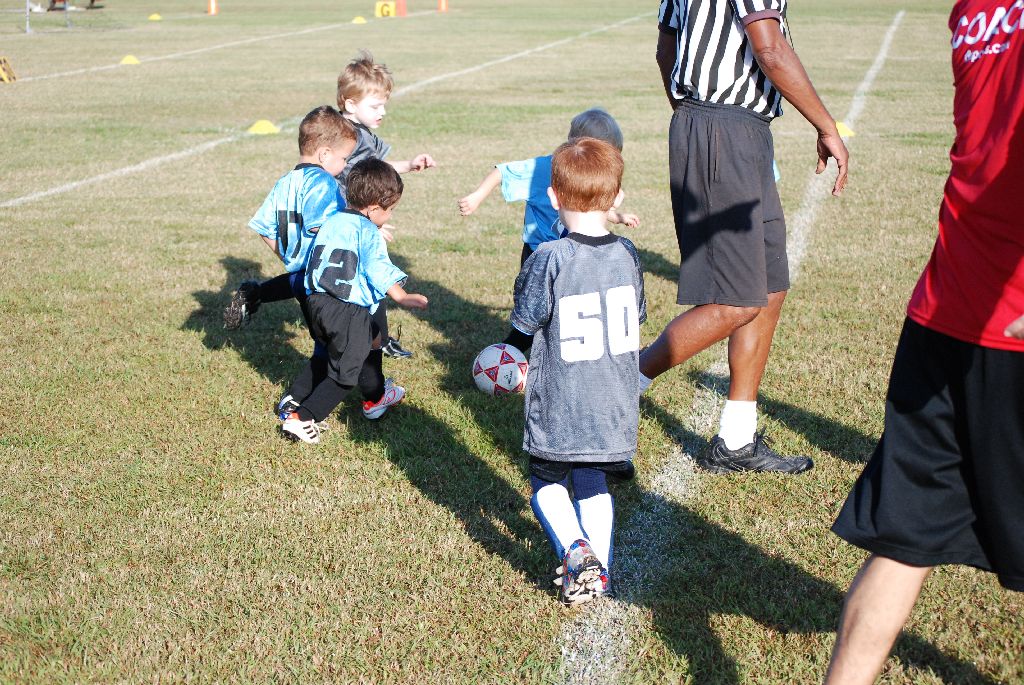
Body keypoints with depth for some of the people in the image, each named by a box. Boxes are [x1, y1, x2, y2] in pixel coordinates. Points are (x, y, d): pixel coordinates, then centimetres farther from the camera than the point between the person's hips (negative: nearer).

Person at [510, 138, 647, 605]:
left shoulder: (548, 260, -18)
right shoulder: (628, 256, -3)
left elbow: (523, 327, -9)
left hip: (558, 409, -4)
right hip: (615, 406, 4)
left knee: (547, 481, 15)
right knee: (592, 482, 20)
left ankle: (573, 548, -6)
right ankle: (599, 567, 9)